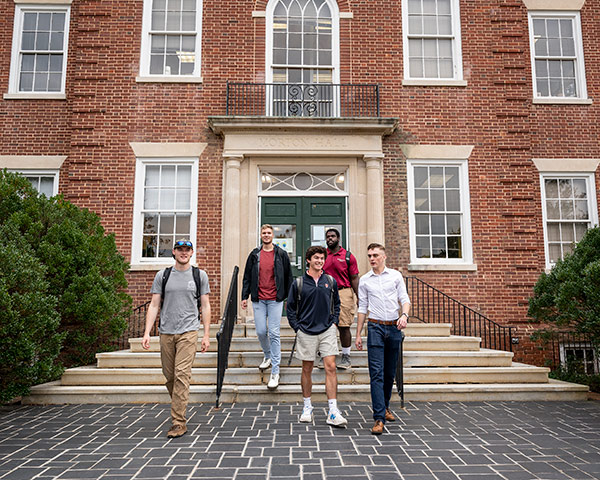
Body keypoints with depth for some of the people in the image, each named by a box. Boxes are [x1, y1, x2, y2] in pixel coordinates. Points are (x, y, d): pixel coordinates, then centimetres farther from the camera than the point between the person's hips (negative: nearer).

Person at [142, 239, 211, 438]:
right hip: (166, 332, 3)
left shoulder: (199, 275, 6)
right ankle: (179, 408, 34)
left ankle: (178, 422, -6)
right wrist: (147, 333, -4)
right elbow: (154, 305, 6)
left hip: (188, 331, -3)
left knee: (181, 375, -11)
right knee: (169, 376, 10)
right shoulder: (162, 275, 9)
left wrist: (206, 335, 0)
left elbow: (205, 306, 6)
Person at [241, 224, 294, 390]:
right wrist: (245, 296, 5)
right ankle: (268, 356, 35)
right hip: (258, 299, 2)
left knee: (274, 333, -6)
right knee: (260, 331, 5)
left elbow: (288, 277, 7)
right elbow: (247, 277, 11)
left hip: (275, 299, -2)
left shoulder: (281, 254, 3)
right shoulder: (254, 255, 8)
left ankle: (275, 372, -1)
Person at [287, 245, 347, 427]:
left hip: (327, 331, 1)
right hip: (306, 333, -1)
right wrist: (297, 327, -1)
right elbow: (290, 308, 5)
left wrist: (334, 322, 8)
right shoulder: (298, 283, -1)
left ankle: (333, 412, -3)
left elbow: (336, 303, 18)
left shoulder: (330, 281, 5)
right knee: (307, 370, 8)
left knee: (330, 367, -5)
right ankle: (307, 407, 24)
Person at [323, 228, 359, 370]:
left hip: (344, 292, -2)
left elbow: (354, 278, 3)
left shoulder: (348, 256, 2)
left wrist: (358, 297, -3)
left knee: (344, 326, -1)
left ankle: (346, 357, 11)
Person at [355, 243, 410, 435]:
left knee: (390, 373, 12)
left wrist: (404, 315, -18)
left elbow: (404, 299, 4)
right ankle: (379, 418, -9)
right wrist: (358, 334, 8)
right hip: (375, 327, -1)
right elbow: (362, 308, 9)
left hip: (394, 327, 1)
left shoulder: (396, 275, 5)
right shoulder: (364, 280, 6)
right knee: (376, 373, -9)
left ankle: (385, 407, 31)